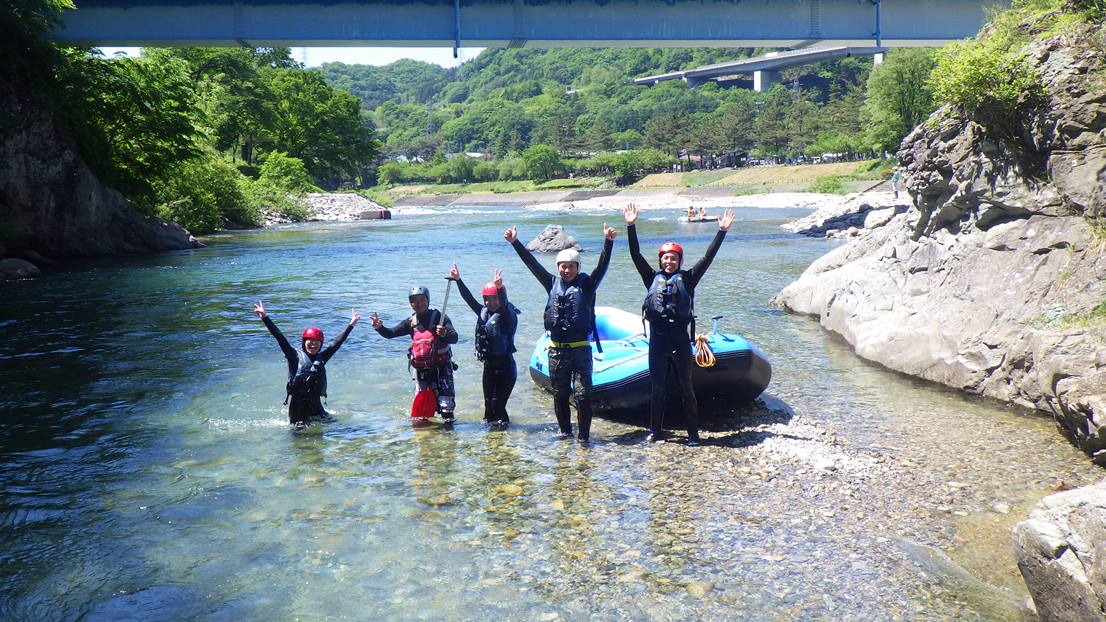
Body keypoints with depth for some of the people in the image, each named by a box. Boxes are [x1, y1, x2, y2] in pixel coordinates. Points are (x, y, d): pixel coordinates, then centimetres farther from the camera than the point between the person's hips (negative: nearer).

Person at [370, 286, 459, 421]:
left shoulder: (439, 317, -8)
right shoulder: (411, 322, 5)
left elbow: (454, 338, -17)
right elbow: (390, 334, 4)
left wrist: (445, 334, -40)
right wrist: (379, 327, -18)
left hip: (441, 367, -4)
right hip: (421, 369, 4)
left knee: (446, 400, -9)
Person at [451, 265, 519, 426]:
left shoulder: (508, 315, -12)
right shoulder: (484, 312, 7)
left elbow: (505, 305, -32)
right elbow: (469, 298, 4)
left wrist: (500, 288, -51)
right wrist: (458, 280, -7)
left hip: (505, 366, -7)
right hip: (489, 365, 7)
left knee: (498, 404, -8)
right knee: (488, 403, 13)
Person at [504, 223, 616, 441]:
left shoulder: (586, 284, 2)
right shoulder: (553, 284, 10)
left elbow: (602, 267, -10)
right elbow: (532, 264, 9)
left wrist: (608, 243, -24)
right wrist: (515, 243, 6)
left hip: (580, 349, -3)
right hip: (556, 350, 4)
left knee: (582, 393, -9)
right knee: (559, 394, 11)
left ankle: (584, 435, -1)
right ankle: (565, 430, 26)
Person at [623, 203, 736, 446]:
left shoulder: (687, 279, 6)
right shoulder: (653, 278, 8)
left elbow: (708, 257, 1)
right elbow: (636, 255, 3)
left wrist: (722, 232, -5)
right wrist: (631, 227, -4)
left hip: (680, 339, -1)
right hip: (657, 339, 1)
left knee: (686, 388, 4)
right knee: (657, 389, 9)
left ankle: (693, 433, 11)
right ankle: (655, 431, 19)